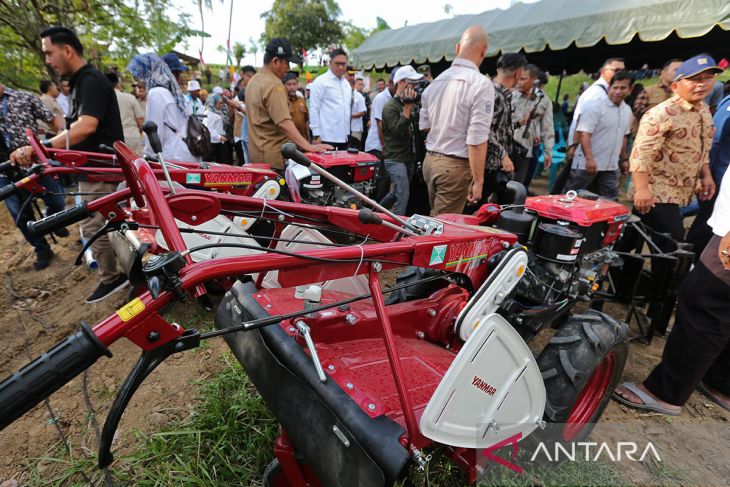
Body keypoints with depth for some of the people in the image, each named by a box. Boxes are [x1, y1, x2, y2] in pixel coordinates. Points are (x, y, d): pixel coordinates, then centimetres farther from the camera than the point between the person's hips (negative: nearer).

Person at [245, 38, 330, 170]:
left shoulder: (253, 80, 13)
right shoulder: (274, 85, -19)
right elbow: (284, 123, -29)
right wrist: (308, 146, -32)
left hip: (257, 152, 10)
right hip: (272, 155, -10)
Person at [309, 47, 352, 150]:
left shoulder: (346, 83, 16)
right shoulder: (321, 81, -4)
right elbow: (314, 109, -9)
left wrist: (347, 132, 16)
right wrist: (317, 135, -14)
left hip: (344, 137, 7)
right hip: (327, 138, -6)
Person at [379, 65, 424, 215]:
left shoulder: (409, 104, 15)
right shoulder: (390, 107, -9)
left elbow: (415, 128, 17)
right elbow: (398, 131, -21)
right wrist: (407, 107, -20)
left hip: (409, 157, 8)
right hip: (395, 159, -8)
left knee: (396, 193, 18)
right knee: (403, 196, -13)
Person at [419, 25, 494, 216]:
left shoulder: (437, 80, 7)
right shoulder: (481, 84, -13)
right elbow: (477, 140, -19)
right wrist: (478, 180, -13)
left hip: (430, 160, 7)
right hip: (455, 166, -7)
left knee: (435, 220, 21)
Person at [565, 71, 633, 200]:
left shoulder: (627, 111, 12)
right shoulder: (595, 106, -11)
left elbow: (623, 136, 23)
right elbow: (584, 133, -20)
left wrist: (624, 159, 23)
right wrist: (589, 158, -29)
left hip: (611, 166, 7)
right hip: (587, 163, -7)